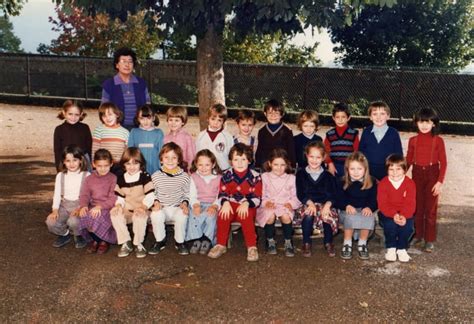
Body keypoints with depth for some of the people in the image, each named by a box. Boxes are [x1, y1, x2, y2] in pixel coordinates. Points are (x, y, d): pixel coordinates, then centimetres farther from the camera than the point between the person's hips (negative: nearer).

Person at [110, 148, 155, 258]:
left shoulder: (145, 176, -5)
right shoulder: (120, 178, 9)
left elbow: (150, 196, -12)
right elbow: (120, 197, 11)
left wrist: (143, 207, -29)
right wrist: (118, 205, -12)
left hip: (141, 211, -4)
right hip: (126, 211, 4)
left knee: (139, 216, -37)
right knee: (114, 214, -26)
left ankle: (138, 244, -13)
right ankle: (125, 243, -13)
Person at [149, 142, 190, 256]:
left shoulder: (184, 176, 1)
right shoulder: (156, 176, 1)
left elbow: (187, 193, 8)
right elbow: (152, 193, 8)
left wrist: (184, 203, -10)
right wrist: (156, 202, -10)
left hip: (178, 208, 0)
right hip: (162, 208, 0)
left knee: (182, 216, -33)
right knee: (155, 215, -32)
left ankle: (179, 242, -5)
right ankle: (160, 241, -5)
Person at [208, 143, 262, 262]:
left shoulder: (255, 176, -2)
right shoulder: (226, 175, 4)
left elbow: (257, 198, -6)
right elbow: (222, 194, 4)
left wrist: (247, 203, -25)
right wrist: (225, 202, -19)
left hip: (248, 207, -2)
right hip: (231, 205, 2)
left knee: (246, 216, -34)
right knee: (223, 214, -29)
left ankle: (252, 246, -20)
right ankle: (221, 245, -13)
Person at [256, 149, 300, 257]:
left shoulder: (291, 178, 10)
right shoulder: (264, 177, 7)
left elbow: (296, 197, 7)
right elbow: (260, 195, 3)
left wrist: (291, 203, -14)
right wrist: (266, 202, -18)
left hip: (285, 206, 0)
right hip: (269, 207, 0)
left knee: (286, 216, -35)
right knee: (270, 215, -35)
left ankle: (288, 243, -10)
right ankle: (270, 241, -7)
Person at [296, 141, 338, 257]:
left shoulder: (328, 176, 11)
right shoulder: (301, 174, 8)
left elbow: (332, 195, 2)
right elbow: (300, 194, -1)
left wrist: (327, 205, -20)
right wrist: (310, 203, -20)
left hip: (325, 204, 1)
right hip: (307, 204, -1)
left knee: (328, 216, -34)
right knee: (308, 215, -36)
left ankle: (328, 243, -4)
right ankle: (306, 243, -12)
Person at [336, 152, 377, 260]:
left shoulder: (372, 182, 2)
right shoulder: (342, 182, -1)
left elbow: (374, 199, 0)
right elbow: (339, 200, -2)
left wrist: (369, 207, -22)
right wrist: (347, 206, -23)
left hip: (364, 210, 1)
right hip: (348, 211, -1)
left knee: (370, 218, -33)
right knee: (350, 217, -36)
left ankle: (362, 244, -11)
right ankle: (347, 244, -16)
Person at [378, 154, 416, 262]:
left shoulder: (410, 183, -8)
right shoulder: (383, 184, -10)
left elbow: (410, 204, -15)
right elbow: (382, 204, -16)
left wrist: (404, 216, -33)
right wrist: (394, 215, -33)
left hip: (405, 214, 1)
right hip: (388, 213, -1)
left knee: (408, 225, -28)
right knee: (390, 224, -31)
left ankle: (401, 248, -1)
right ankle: (391, 248, -4)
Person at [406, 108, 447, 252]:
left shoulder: (438, 141, -6)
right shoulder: (413, 140, 2)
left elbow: (443, 162, -5)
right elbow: (409, 160, 8)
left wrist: (440, 181, -11)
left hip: (432, 176, -2)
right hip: (417, 175, 3)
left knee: (430, 208, 3)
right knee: (417, 207, 10)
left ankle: (429, 240, 13)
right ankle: (418, 236, 24)